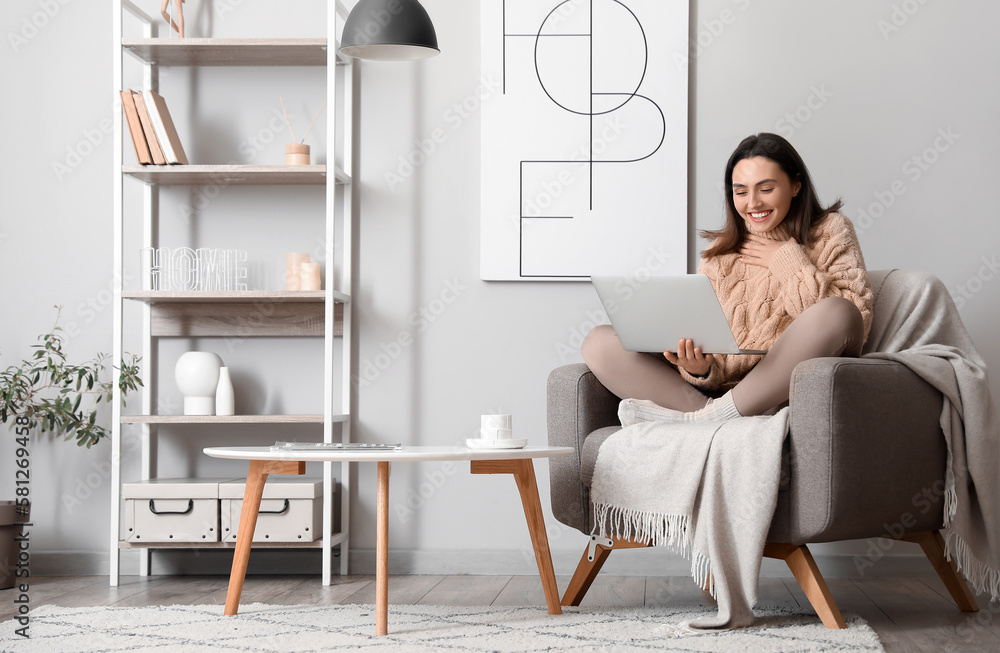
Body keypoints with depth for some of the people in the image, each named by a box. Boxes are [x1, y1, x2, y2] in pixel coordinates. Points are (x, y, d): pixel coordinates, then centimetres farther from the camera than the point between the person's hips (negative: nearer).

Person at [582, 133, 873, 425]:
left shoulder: (830, 233, 11)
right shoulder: (719, 253, 18)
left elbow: (855, 321, -4)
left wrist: (790, 261, -1)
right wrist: (701, 369, -15)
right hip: (724, 387, 3)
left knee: (837, 312, -34)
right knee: (599, 341, -8)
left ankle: (707, 415, -24)